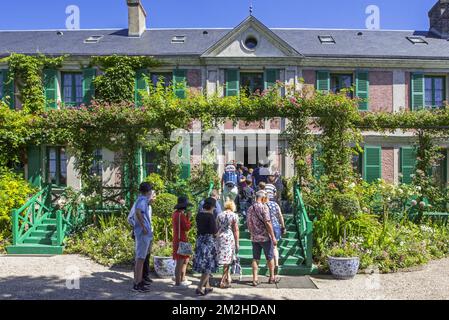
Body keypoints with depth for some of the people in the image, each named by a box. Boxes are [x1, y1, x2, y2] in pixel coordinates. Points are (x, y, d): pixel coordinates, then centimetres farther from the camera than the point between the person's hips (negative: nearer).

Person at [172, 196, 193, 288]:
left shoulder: (175, 213, 12)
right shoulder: (181, 215, -18)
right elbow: (187, 228, -17)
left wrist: (186, 218, 10)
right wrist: (188, 218, -8)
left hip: (177, 240, 10)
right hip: (181, 240, -10)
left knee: (185, 260, 19)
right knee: (180, 262, -2)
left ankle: (182, 279, 28)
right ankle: (177, 282, 5)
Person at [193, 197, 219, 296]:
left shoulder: (199, 215, 5)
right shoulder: (210, 216, -16)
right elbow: (214, 231, -18)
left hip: (200, 240, 7)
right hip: (208, 240, -7)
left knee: (203, 264, 17)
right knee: (208, 265, 2)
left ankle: (207, 286, 29)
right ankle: (199, 288, -1)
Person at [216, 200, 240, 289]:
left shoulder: (219, 215, 10)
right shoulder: (234, 215, -2)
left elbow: (217, 228, 13)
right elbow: (236, 230, -5)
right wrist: (237, 243, -1)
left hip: (220, 238, 4)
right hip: (229, 238, -4)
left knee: (225, 260, 16)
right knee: (227, 260, 3)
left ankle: (228, 278, 26)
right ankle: (223, 282, 5)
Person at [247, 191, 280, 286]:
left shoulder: (250, 208, 5)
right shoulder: (264, 207, -13)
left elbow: (249, 224, 10)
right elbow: (267, 223, -18)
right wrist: (273, 237, -14)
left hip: (254, 238, 5)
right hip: (265, 237, -5)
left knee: (255, 258, 9)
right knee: (270, 257, 11)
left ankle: (255, 279, 8)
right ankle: (272, 278, 21)